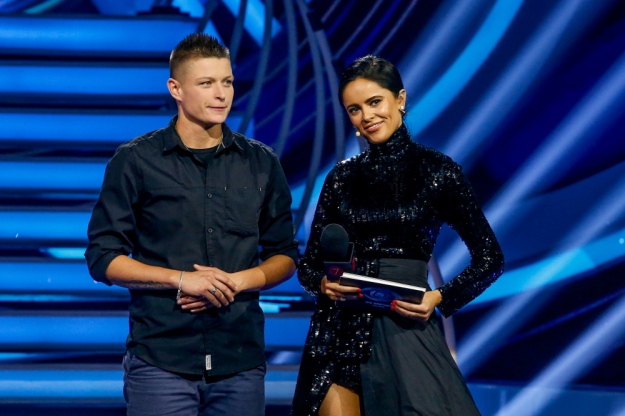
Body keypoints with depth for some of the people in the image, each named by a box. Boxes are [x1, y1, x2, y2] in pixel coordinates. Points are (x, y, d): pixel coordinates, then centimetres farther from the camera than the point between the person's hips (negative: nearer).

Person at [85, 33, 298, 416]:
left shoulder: (261, 164, 10)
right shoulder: (136, 161, 2)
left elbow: (284, 256, 14)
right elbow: (103, 258, 0)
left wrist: (236, 281, -7)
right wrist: (182, 279, -12)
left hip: (241, 362, 3)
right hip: (161, 362, -2)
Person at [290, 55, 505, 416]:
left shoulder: (437, 171, -1)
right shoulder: (343, 177, 9)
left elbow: (490, 258, 2)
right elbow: (310, 263, 11)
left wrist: (442, 298, -11)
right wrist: (324, 283, -11)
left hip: (405, 330, -2)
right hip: (340, 332, 3)